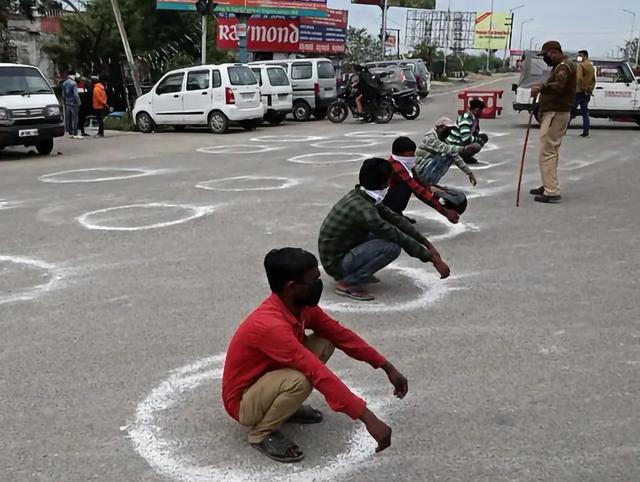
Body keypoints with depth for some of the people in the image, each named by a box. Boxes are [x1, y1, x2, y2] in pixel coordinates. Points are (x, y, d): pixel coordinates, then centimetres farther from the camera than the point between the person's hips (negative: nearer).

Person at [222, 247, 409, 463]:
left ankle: (286, 407, 10)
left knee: (325, 343, -4)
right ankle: (261, 433, -8)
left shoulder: (302, 306, -9)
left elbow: (341, 335, 1)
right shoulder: (271, 326, -36)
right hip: (244, 402, -8)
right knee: (300, 380, -36)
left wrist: (388, 368, 0)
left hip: (268, 377, 8)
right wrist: (369, 419, -39)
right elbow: (320, 375, -40)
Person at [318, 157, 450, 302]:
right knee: (392, 246, -23)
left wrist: (427, 243, 3)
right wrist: (434, 259, -15)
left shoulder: (361, 195, -2)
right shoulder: (364, 210, -29)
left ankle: (356, 272, 12)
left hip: (343, 251, 9)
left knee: (387, 233, 9)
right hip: (336, 263, -9)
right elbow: (401, 239, -24)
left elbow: (394, 218, 4)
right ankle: (346, 282, -11)